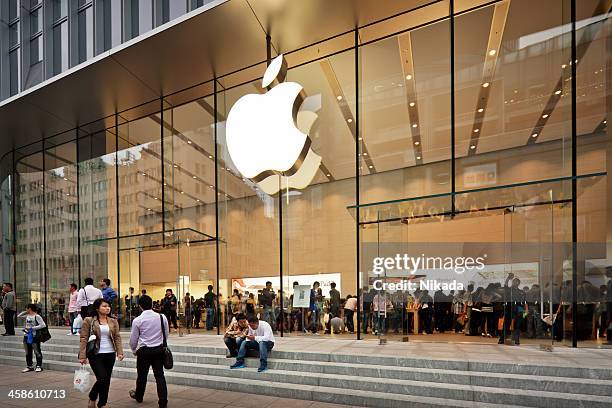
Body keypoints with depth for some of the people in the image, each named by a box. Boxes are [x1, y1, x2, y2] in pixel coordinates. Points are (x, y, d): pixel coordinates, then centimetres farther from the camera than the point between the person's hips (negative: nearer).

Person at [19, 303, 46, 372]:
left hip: (34, 336, -8)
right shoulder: (27, 316, 10)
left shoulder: (37, 316, -13)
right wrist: (25, 312, 10)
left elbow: (43, 325, -18)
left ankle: (39, 366, 7)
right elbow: (18, 316, 24)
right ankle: (29, 366, 23)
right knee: (28, 353, 13)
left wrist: (32, 328, -19)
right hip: (26, 336, 8)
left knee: (37, 352, -1)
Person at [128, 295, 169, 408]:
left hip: (144, 351, -1)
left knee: (142, 375, 17)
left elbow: (133, 339, -1)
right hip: (159, 349, 1)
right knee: (159, 375, 5)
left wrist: (134, 350, 18)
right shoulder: (162, 317, -6)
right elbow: (166, 334, 5)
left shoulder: (137, 320, -11)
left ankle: (138, 396, 40)